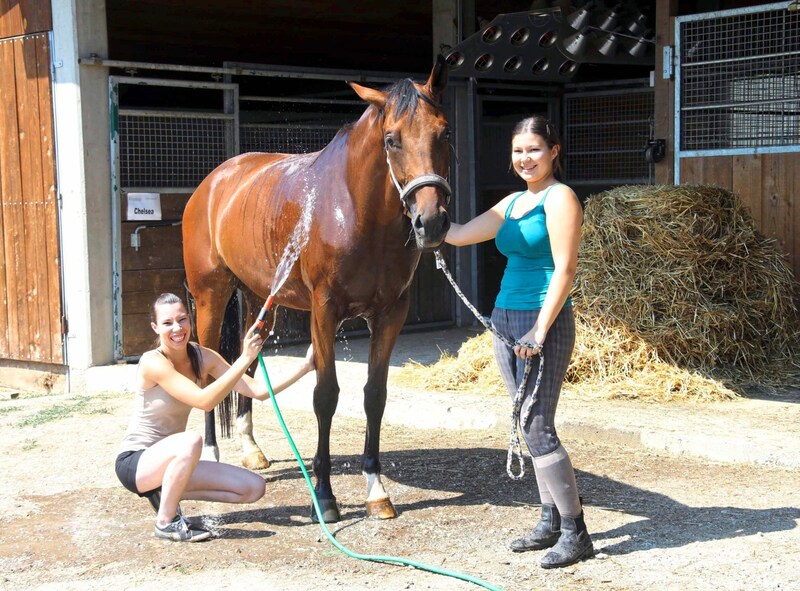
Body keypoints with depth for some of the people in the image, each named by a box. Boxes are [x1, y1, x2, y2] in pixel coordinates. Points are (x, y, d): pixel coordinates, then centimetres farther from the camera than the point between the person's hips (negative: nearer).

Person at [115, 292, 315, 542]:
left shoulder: (203, 357, -3)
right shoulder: (153, 362, -22)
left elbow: (258, 390, -4)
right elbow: (204, 401, -32)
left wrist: (305, 366, -11)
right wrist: (245, 359, -36)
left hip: (171, 460, 7)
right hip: (135, 463, -7)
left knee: (253, 488, -4)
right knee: (191, 441, -38)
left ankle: (167, 492, 6)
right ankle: (165, 522, -18)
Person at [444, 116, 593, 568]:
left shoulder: (560, 199, -9)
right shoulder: (512, 203, 16)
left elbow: (565, 268, -16)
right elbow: (458, 235, 18)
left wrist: (539, 331, -20)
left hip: (542, 322, -9)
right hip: (506, 320, 9)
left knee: (538, 428, -9)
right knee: (531, 426, 12)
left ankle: (575, 533, 1)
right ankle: (551, 522, 22)